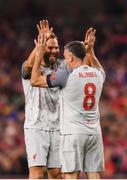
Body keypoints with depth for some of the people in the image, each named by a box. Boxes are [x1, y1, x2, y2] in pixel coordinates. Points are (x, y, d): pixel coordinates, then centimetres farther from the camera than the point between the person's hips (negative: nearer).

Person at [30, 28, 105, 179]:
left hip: (73, 133, -5)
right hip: (94, 132, 6)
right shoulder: (98, 74, 8)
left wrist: (39, 54, 7)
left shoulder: (66, 74, -10)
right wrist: (90, 49, 40)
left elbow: (35, 80, 0)